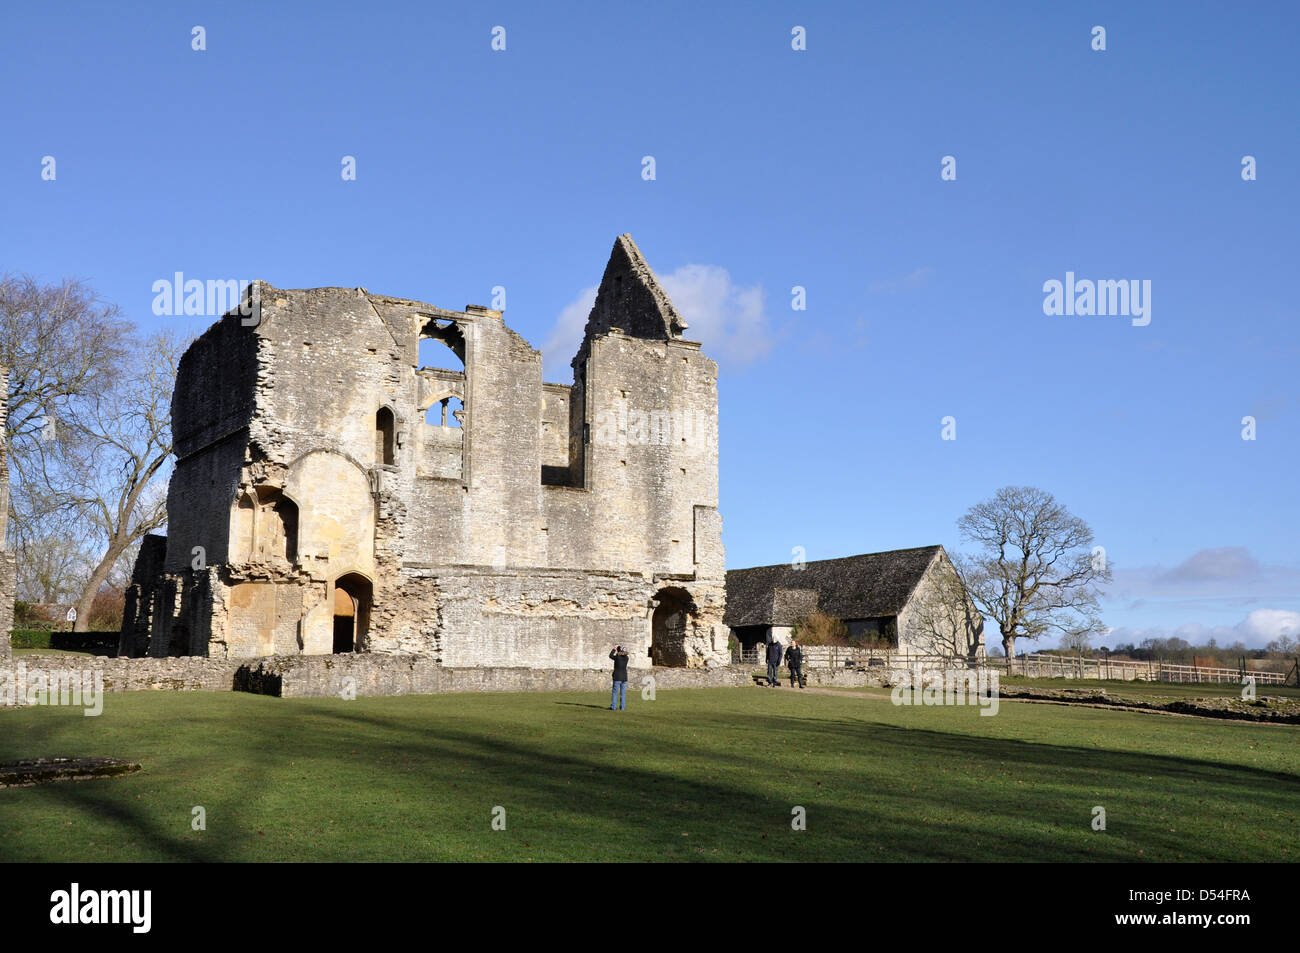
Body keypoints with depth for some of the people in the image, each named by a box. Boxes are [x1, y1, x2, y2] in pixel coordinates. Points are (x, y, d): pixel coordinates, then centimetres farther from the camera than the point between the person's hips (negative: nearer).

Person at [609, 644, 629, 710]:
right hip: (624, 677, 4)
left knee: (615, 692, 3)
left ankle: (613, 707, 1)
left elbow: (611, 656, 7)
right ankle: (622, 707, 7)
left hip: (617, 678, -4)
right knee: (623, 693, 8)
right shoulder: (626, 658, 0)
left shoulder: (617, 657, -12)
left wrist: (614, 649, 18)